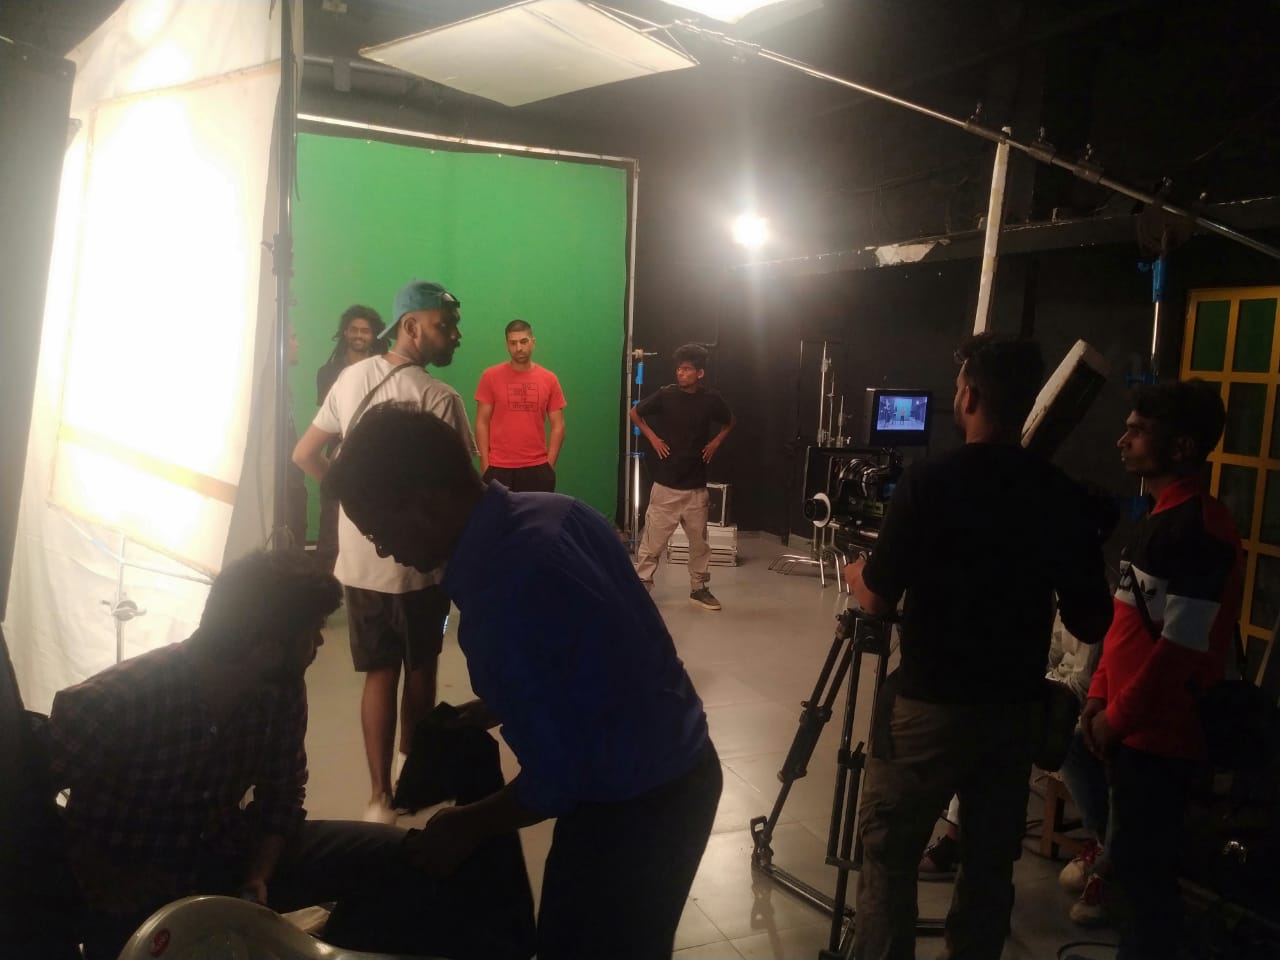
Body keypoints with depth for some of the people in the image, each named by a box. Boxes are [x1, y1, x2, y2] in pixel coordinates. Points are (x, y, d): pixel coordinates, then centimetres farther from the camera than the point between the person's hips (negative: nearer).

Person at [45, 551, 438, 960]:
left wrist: (255, 880, -13)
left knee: (396, 858, -7)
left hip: (227, 860, 4)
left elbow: (281, 799, 1)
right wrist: (107, 882, -23)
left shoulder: (282, 692, -11)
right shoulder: (109, 701, -27)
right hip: (134, 897, -4)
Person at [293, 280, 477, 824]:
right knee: (419, 671, 15)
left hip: (358, 558, 5)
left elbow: (305, 455, 9)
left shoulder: (352, 378, 3)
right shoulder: (439, 398, -18)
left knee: (379, 673, 14)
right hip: (418, 560, -5)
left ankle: (380, 795, 17)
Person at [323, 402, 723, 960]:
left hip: (634, 807, -8)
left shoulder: (500, 599, -30)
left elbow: (555, 781, -21)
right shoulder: (554, 512, -4)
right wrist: (490, 710, 10)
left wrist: (467, 826, -4)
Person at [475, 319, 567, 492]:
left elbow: (558, 425, 5)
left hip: (537, 468, 1)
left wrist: (549, 465, -2)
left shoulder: (549, 379, 4)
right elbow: (482, 423, 0)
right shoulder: (491, 376, 0)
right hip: (498, 468, -1)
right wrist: (485, 464, -6)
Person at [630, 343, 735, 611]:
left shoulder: (711, 399, -3)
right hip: (666, 482, -2)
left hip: (696, 484, 2)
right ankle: (641, 586, 8)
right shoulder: (666, 395, -7)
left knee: (699, 540, 12)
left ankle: (699, 588, 26)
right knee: (653, 539, -2)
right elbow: (634, 413, 7)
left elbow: (730, 422, 18)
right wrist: (652, 438, -1)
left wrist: (716, 442, 4)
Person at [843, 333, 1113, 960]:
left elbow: (877, 599, -12)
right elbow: (1092, 624, 2)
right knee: (991, 863, 16)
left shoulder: (930, 481, -14)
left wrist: (853, 571, 9)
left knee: (888, 854, 9)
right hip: (1015, 710, 5)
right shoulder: (1063, 495, -1)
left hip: (930, 705, -4)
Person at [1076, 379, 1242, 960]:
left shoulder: (1198, 528, -19)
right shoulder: (1163, 517, 11)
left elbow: (1182, 647, -22)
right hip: (1133, 726, 9)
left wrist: (1116, 717, -14)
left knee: (1140, 866, 2)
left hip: (1156, 732, -9)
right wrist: (1100, 694, 10)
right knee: (1133, 859, 18)